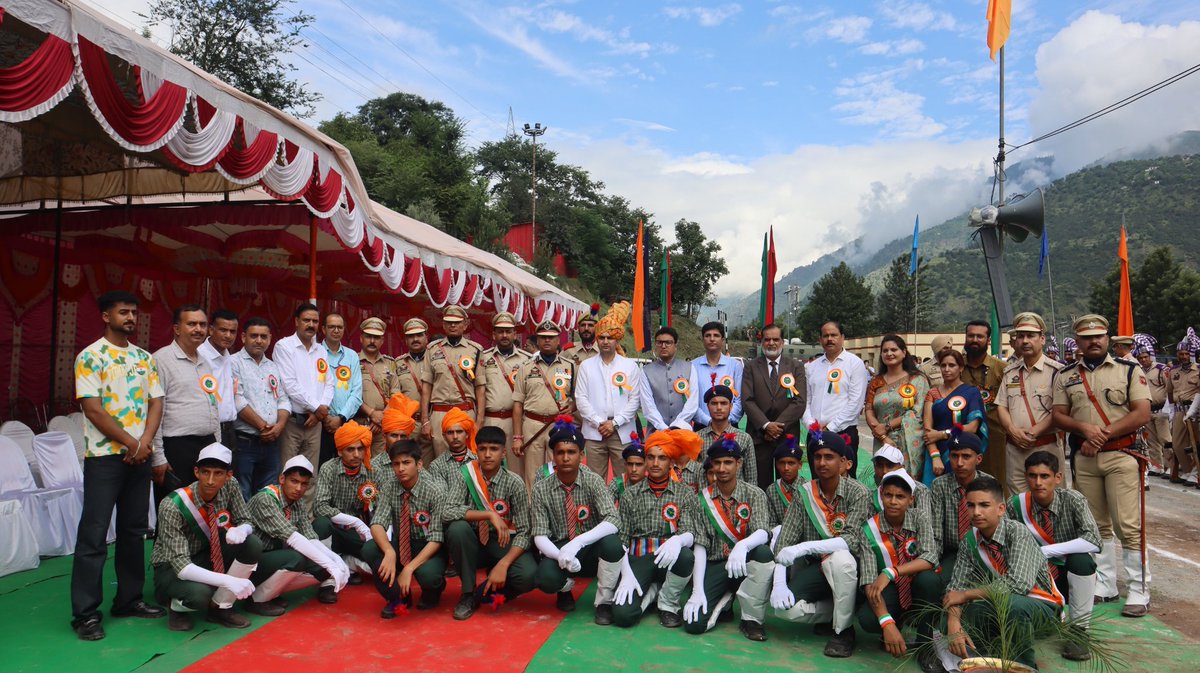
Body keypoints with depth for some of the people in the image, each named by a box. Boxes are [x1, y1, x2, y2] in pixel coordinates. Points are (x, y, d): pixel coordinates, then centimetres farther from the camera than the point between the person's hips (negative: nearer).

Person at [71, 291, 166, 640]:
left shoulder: (145, 357, 11)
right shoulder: (90, 356, -6)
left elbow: (156, 402, 7)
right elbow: (92, 408, -12)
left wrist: (146, 441, -9)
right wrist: (130, 443, -12)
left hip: (141, 455, 6)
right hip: (104, 455, -6)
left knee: (134, 529, 11)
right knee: (94, 533, -2)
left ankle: (129, 599, 21)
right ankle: (85, 612, 5)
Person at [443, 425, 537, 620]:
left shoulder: (514, 483, -12)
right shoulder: (464, 475, -10)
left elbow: (524, 532, -13)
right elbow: (447, 513, -24)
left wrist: (503, 565, -27)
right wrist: (490, 514, -31)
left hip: (503, 543, 0)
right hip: (473, 543, 1)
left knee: (528, 576, -29)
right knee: (457, 527, -32)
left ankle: (483, 593, 2)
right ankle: (468, 593, -11)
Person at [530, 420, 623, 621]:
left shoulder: (593, 481, -10)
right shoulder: (541, 488, -7)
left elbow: (613, 520, -23)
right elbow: (540, 536, -10)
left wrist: (578, 542, -35)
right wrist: (560, 555, -31)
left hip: (591, 550, 0)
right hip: (559, 551, 0)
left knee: (612, 542, -33)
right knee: (546, 578, -32)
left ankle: (604, 601, -6)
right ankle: (566, 587, 8)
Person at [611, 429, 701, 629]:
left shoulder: (685, 494, 5)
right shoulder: (630, 494, 8)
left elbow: (690, 534, -6)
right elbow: (621, 539, 3)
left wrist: (678, 540, -31)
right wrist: (626, 574, -13)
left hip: (669, 559, 0)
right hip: (638, 559, 0)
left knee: (686, 557, -36)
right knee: (622, 615, -26)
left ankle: (668, 604, -5)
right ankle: (651, 591, 10)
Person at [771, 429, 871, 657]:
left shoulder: (858, 493, -12)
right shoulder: (804, 493, -3)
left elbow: (850, 540, -24)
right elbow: (784, 541, -8)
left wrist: (803, 548, -34)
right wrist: (779, 582, -22)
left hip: (846, 568, -3)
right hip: (815, 567, 3)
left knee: (840, 558, -37)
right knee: (786, 606, -23)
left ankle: (844, 629, -13)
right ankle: (838, 612, 6)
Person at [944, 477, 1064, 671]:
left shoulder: (1017, 532, -22)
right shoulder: (970, 540, -6)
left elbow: (1017, 584, -33)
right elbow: (957, 586, -8)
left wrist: (965, 595, -24)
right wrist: (954, 625, -27)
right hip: (1001, 605, 5)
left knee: (1012, 603, -37)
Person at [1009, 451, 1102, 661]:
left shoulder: (1072, 499, -17)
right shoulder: (1016, 505, -12)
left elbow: (1093, 541, -31)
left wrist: (1044, 551, -33)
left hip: (1072, 575, -2)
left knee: (1080, 558, -35)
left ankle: (1078, 630, -15)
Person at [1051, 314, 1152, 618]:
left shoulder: (1130, 371, 2)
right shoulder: (1065, 376, 10)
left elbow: (1142, 413, -7)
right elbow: (1058, 416, 6)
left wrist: (1103, 434, -13)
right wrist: (1084, 428, -14)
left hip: (1121, 455, -3)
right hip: (1083, 458, 3)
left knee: (1129, 525, -6)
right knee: (1097, 524, 11)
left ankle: (1139, 592, 2)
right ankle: (1104, 584, 22)